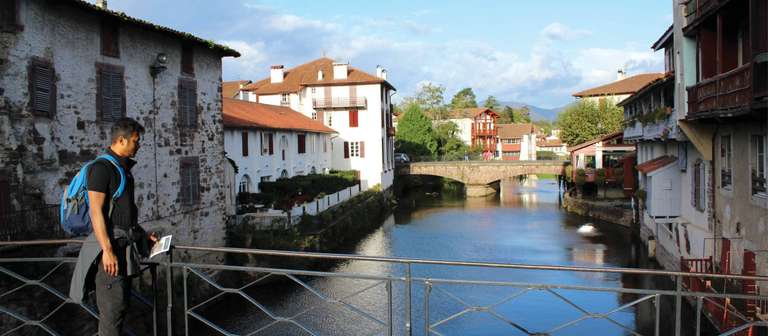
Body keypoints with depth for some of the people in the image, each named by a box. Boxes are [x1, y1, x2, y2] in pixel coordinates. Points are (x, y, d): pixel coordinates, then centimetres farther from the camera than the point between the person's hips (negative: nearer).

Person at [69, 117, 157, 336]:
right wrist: (107, 250, -23)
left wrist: (142, 234, 19)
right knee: (112, 307, -7)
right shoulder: (101, 167, -11)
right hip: (110, 244, -9)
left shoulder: (124, 169, 16)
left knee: (122, 304, 13)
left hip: (126, 244, 9)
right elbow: (96, 210, -17)